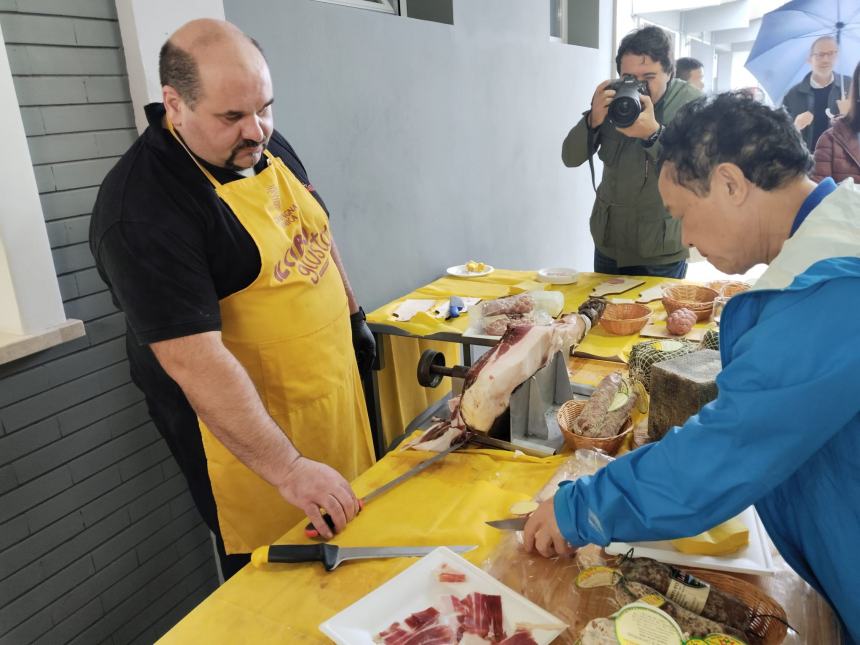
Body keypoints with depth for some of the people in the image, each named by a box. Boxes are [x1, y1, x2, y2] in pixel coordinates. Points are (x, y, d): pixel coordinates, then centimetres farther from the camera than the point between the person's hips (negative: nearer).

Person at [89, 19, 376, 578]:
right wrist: (287, 469, -30)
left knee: (354, 536, 22)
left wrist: (353, 314, 18)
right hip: (240, 421, -7)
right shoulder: (141, 211, -25)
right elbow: (193, 361, -30)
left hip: (335, 386, 8)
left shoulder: (268, 147, 0)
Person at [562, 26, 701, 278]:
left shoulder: (691, 103, -12)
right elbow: (570, 158, -6)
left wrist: (653, 133, -35)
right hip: (608, 243, 4)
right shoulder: (612, 98, -2)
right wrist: (593, 120, -24)